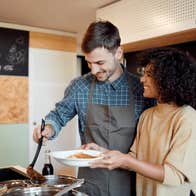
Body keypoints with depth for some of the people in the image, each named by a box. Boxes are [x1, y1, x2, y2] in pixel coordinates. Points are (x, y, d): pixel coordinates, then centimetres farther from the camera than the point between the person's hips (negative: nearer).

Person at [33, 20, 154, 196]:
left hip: (127, 181, 0)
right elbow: (59, 114, 9)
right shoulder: (79, 86, -5)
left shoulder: (141, 88, -9)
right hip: (90, 180, 1)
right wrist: (49, 128, -11)